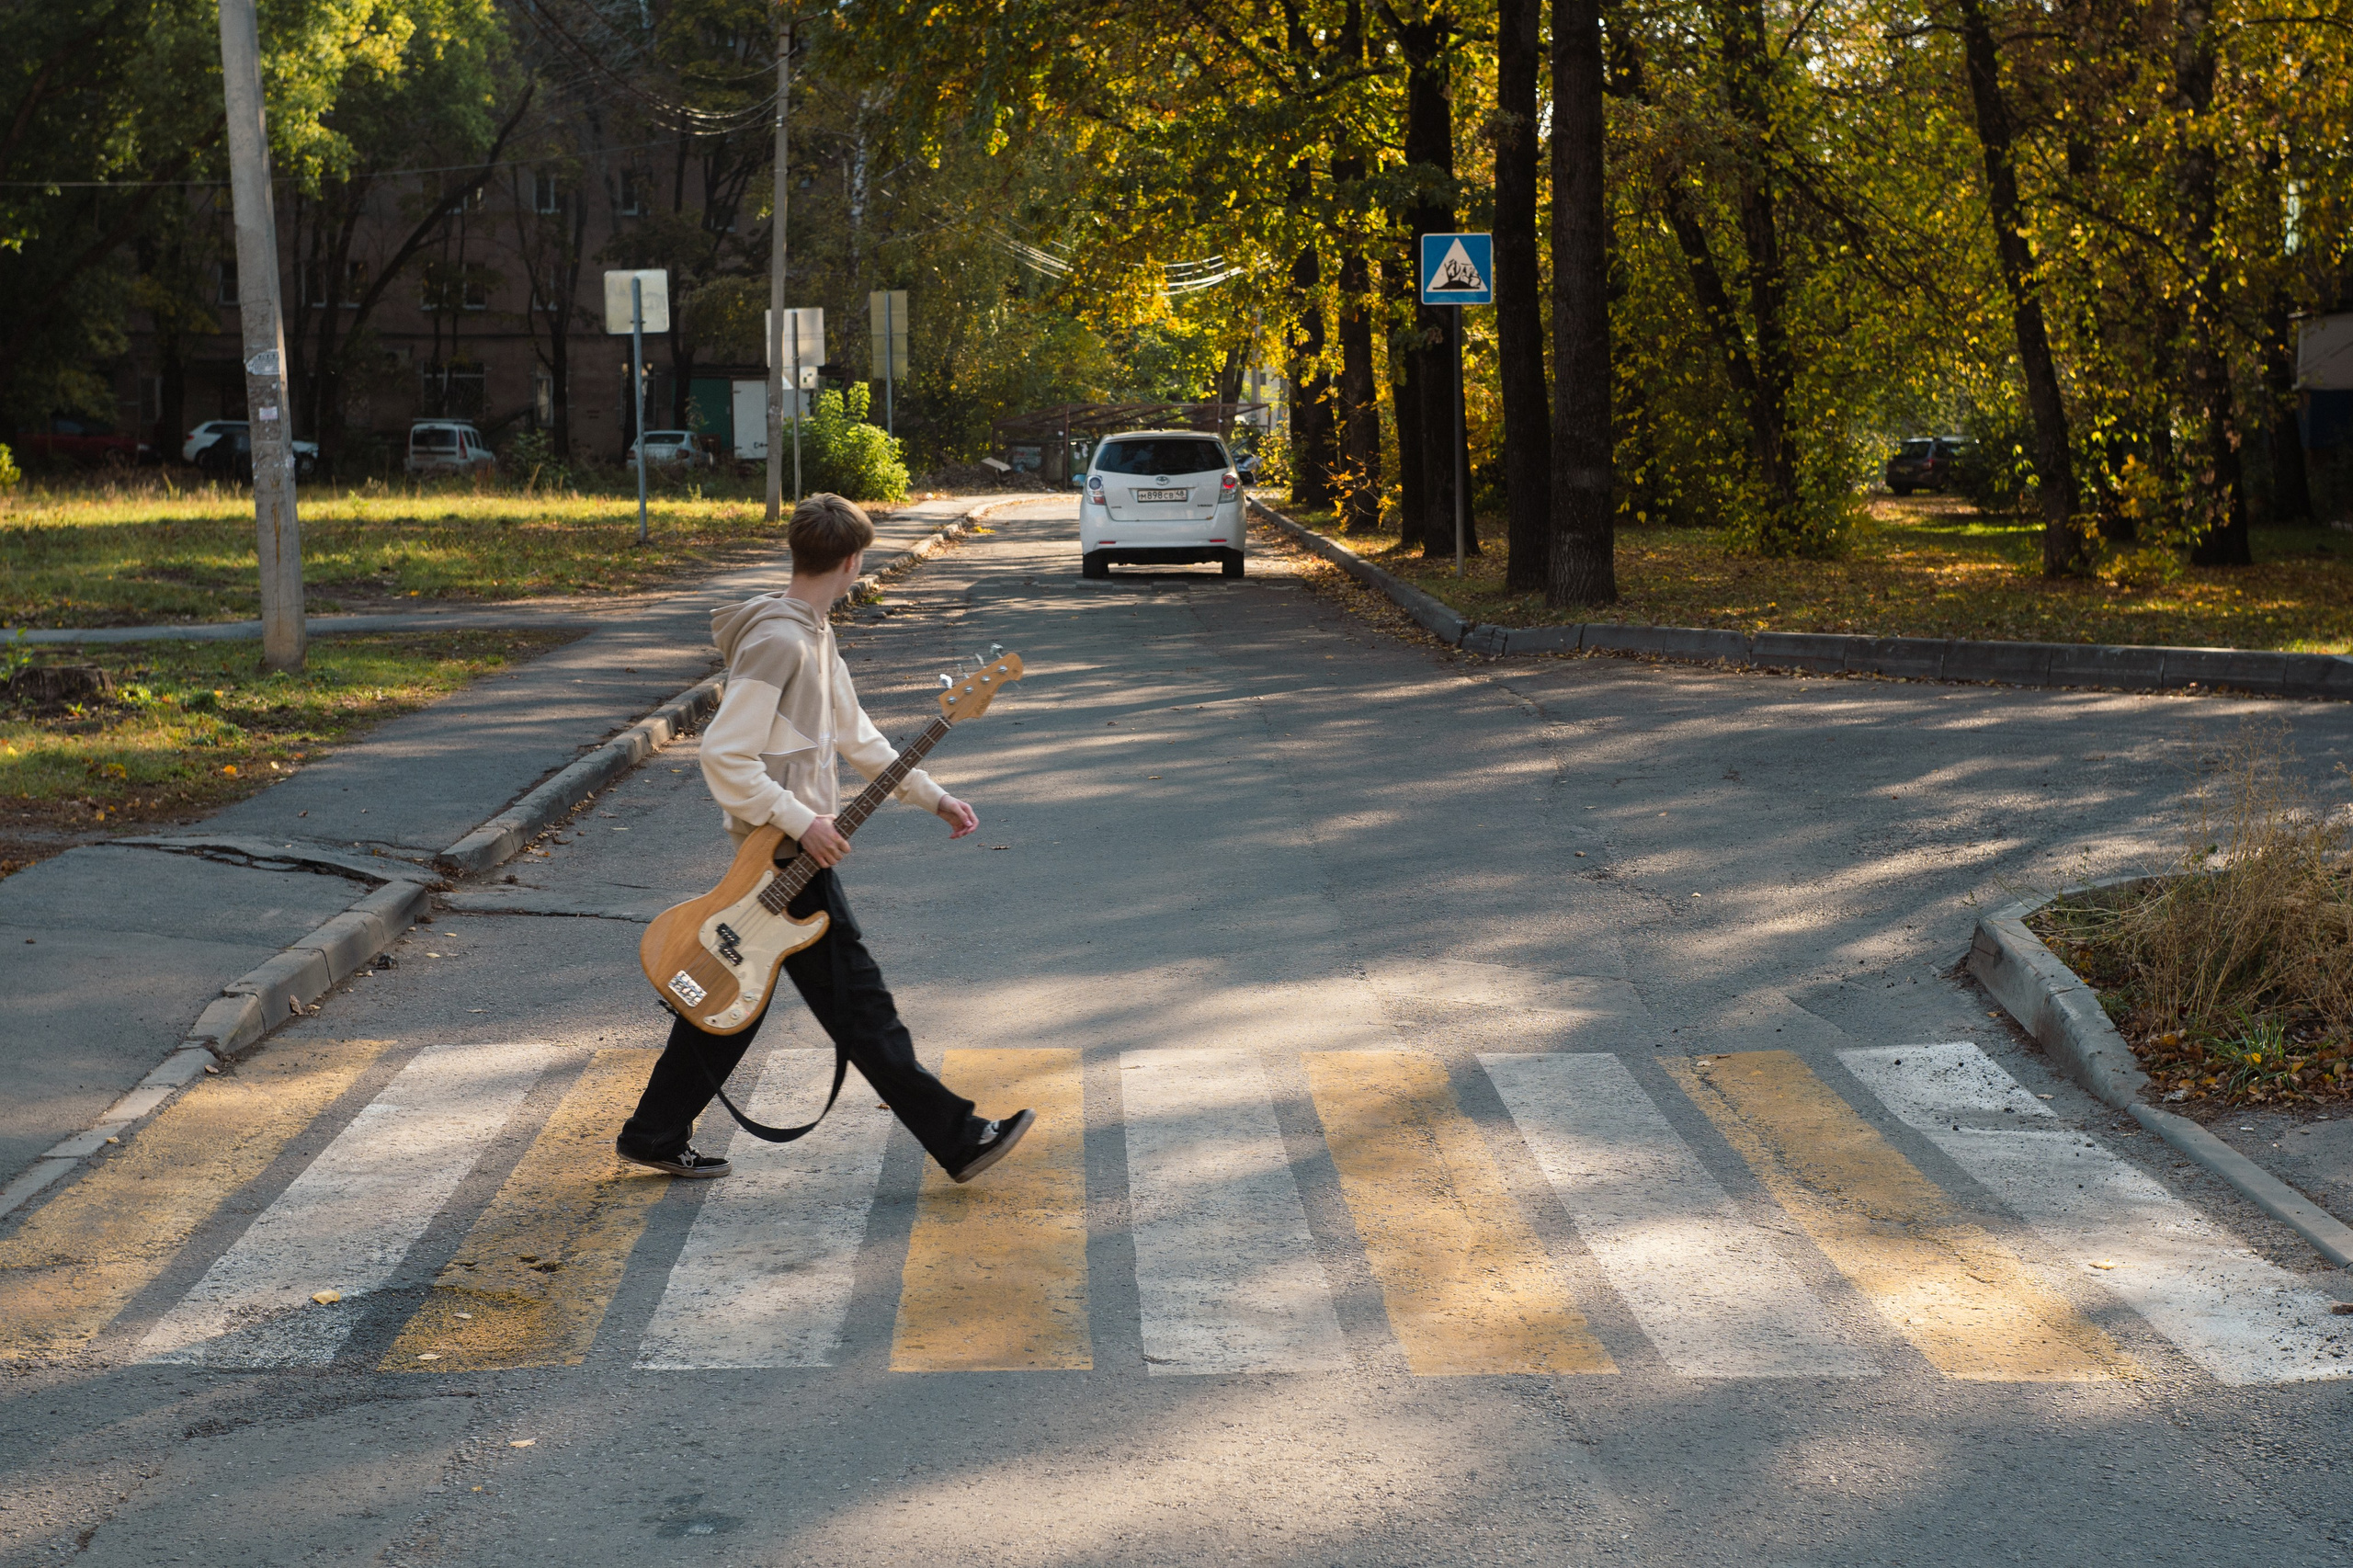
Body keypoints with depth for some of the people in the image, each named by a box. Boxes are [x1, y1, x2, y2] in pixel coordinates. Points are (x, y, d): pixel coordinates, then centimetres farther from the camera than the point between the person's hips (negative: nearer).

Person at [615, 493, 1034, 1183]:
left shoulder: (813, 633, 11)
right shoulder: (777, 641, -21)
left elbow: (855, 735, 19)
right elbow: (723, 754, -24)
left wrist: (932, 796, 17)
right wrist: (802, 823, -22)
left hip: (774, 850, 10)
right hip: (786, 857, -10)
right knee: (855, 1000, -2)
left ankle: (656, 1134, 25)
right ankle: (956, 1138, 3)